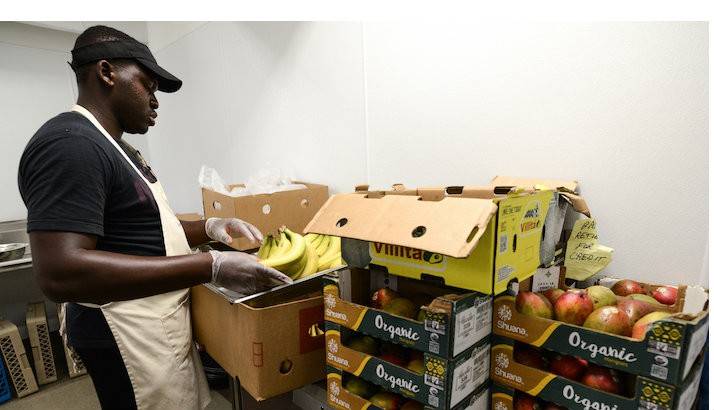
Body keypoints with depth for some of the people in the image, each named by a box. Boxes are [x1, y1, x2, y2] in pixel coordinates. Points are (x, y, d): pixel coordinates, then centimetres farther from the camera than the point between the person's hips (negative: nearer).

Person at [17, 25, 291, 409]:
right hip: (131, 336, -10)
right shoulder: (69, 144, -20)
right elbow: (60, 273, -30)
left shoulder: (113, 146, 13)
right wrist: (212, 267, -33)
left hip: (154, 323, 10)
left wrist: (210, 228, 0)